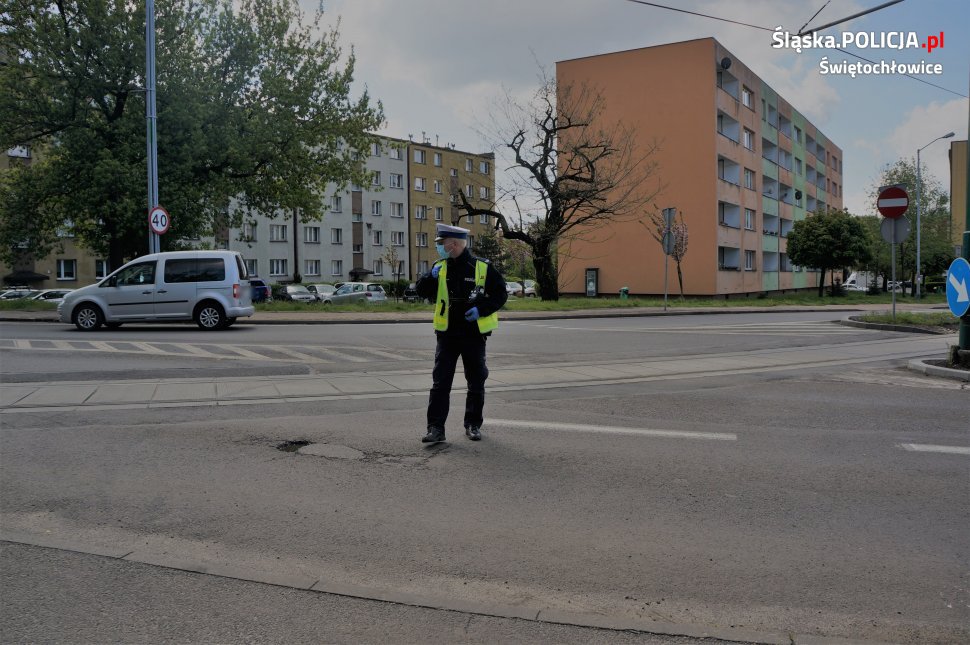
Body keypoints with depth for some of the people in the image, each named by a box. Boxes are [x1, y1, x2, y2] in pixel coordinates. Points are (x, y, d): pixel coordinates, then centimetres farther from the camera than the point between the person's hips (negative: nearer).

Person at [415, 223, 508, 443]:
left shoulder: (482, 268, -5)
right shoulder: (440, 268, 4)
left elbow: (500, 294, -2)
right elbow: (421, 291, 5)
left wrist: (481, 309, -16)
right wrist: (431, 277, -14)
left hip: (474, 335, -2)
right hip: (447, 335, 2)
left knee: (476, 383, 10)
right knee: (440, 383, -2)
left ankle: (473, 425, 24)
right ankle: (436, 428, 1)